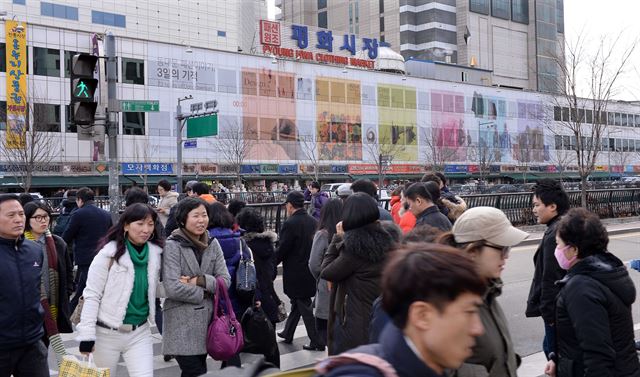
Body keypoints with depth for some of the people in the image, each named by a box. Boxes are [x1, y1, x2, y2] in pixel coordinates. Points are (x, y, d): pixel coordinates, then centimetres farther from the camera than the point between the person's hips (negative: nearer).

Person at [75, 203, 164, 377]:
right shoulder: (109, 254, -14)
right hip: (107, 333, -3)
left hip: (139, 333, 4)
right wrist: (87, 335, -16)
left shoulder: (155, 253, 0)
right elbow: (92, 295, -13)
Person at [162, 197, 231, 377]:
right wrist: (204, 293, -7)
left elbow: (225, 280, 2)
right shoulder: (173, 246, -9)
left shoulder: (212, 244, 8)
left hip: (206, 321, 6)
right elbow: (173, 288, -18)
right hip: (182, 325, -6)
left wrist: (199, 281, -13)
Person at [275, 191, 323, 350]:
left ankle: (316, 342, 7)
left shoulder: (290, 224, -19)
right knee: (297, 303, 21)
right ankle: (287, 334, 37)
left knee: (304, 307, 2)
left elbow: (282, 249, -16)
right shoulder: (313, 222, 2)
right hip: (311, 270, 7)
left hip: (296, 274, -7)